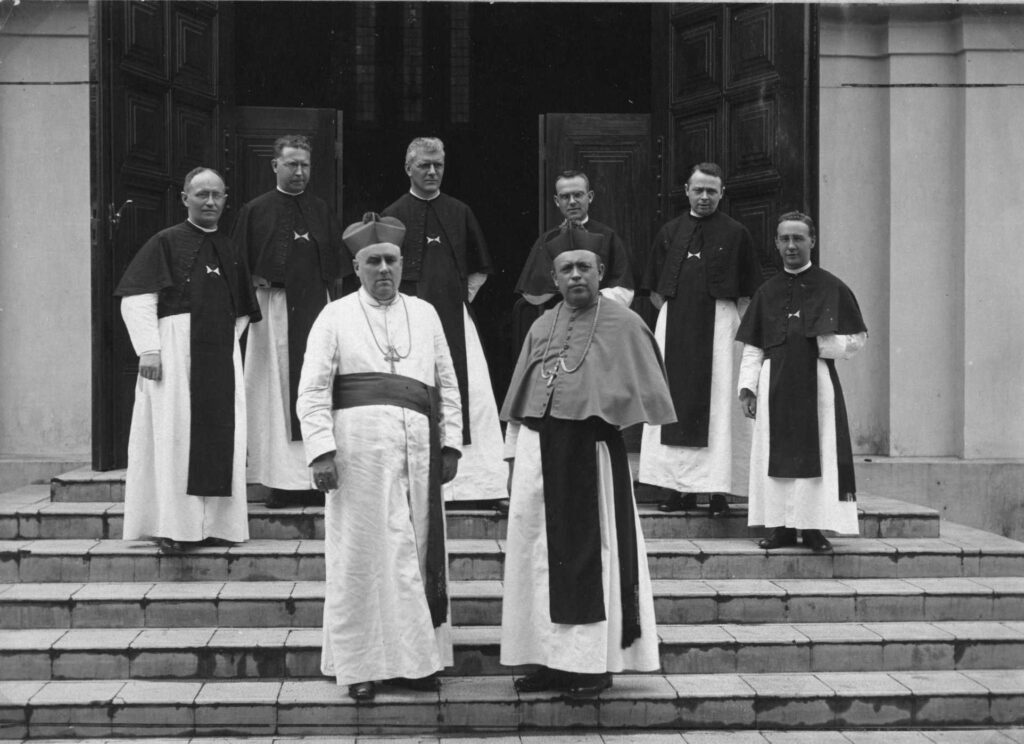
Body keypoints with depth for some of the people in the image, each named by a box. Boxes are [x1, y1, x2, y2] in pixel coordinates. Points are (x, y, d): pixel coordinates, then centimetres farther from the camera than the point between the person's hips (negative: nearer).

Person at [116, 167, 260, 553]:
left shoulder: (230, 250, 15)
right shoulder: (165, 243, 0)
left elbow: (244, 311, 23)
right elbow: (136, 299, -7)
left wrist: (229, 342, 9)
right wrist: (148, 349, -14)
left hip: (221, 357, 5)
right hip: (175, 351, -5)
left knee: (220, 439, 3)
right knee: (175, 435, -4)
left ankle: (214, 523, 9)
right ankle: (172, 526, 0)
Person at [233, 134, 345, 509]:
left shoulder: (321, 211, 13)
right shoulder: (255, 211, 5)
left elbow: (336, 262, 15)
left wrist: (327, 289, 2)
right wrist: (255, 281, -9)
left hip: (315, 307, 3)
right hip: (273, 306, -3)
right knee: (277, 390, -2)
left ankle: (317, 477, 4)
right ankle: (282, 481, 1)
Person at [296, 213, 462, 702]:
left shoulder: (425, 315, 16)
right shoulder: (335, 317, 6)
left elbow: (447, 384, 16)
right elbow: (313, 390, -1)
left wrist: (450, 442, 6)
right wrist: (321, 450, -11)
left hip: (417, 450, 3)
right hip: (359, 446, -3)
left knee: (417, 552, 4)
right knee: (362, 553, -1)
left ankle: (413, 660, 12)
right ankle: (360, 665, 7)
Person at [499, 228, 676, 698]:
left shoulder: (623, 324, -4)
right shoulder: (541, 328, 12)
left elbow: (646, 397, -2)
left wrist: (607, 415, -12)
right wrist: (515, 455, 12)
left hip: (592, 453, -5)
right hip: (538, 452, 5)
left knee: (592, 554, 0)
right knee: (540, 554, 8)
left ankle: (595, 664, 8)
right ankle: (552, 659, 17)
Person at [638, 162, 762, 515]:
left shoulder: (735, 234, 3)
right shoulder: (669, 233, 11)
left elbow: (748, 294, 3)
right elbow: (654, 291, 14)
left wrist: (736, 325, -6)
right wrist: (674, 314, 2)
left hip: (719, 323, -3)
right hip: (674, 324, 3)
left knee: (718, 403, -5)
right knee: (674, 402, 2)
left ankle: (718, 489, -3)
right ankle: (680, 487, 7)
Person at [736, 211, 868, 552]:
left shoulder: (831, 288, 3)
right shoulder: (767, 292, 10)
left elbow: (858, 338, 6)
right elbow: (752, 347, 10)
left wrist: (826, 344, -10)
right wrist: (747, 387, 0)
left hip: (817, 382, -2)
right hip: (775, 384, 2)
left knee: (816, 453, -3)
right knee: (777, 455, 2)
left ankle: (814, 527, 3)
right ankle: (782, 527, 10)